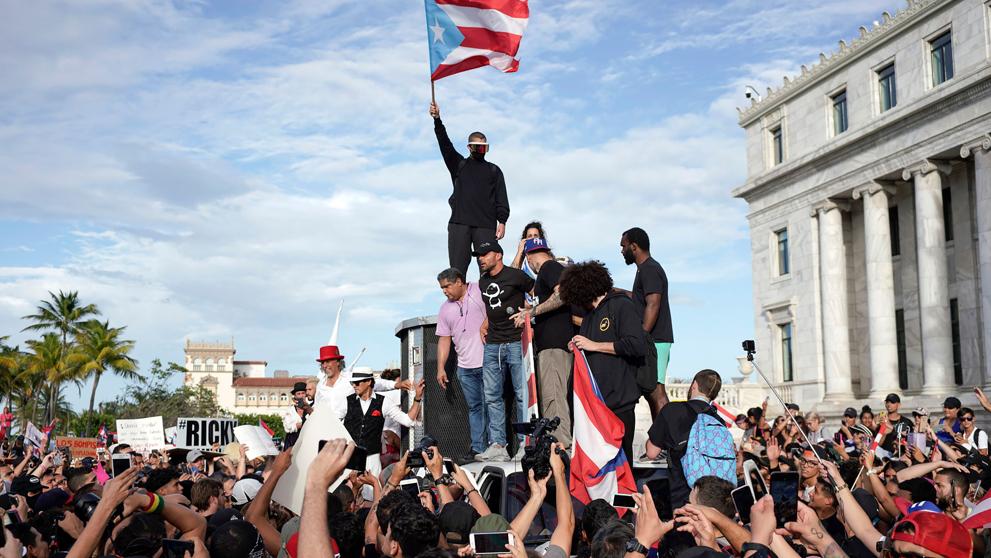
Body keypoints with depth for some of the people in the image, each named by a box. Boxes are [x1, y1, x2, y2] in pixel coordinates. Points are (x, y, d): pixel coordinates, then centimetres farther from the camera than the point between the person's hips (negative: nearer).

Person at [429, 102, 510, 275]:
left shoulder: (494, 171, 18)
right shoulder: (459, 165, 19)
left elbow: (502, 199, 10)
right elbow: (445, 144, 5)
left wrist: (502, 222, -4)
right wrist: (437, 120, -9)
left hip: (486, 225, 0)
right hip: (459, 223, 0)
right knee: (457, 269, -5)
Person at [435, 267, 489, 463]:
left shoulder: (480, 291, -3)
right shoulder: (445, 309, 14)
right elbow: (444, 340, 14)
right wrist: (441, 368, 11)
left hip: (487, 362, -5)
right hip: (465, 367, 5)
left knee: (490, 405, -3)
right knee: (474, 407, 9)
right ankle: (477, 448, 12)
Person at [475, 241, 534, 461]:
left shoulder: (515, 275, -3)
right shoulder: (482, 282, 17)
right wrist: (485, 323, 15)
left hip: (516, 342, -7)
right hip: (492, 345, 7)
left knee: (522, 394, -5)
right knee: (492, 396, 3)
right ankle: (497, 445, 5)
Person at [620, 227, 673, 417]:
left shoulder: (648, 269, -10)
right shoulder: (648, 268, 22)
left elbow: (653, 305, -20)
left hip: (653, 341, -10)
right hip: (652, 342, 10)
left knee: (656, 391, -15)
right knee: (652, 392, 8)